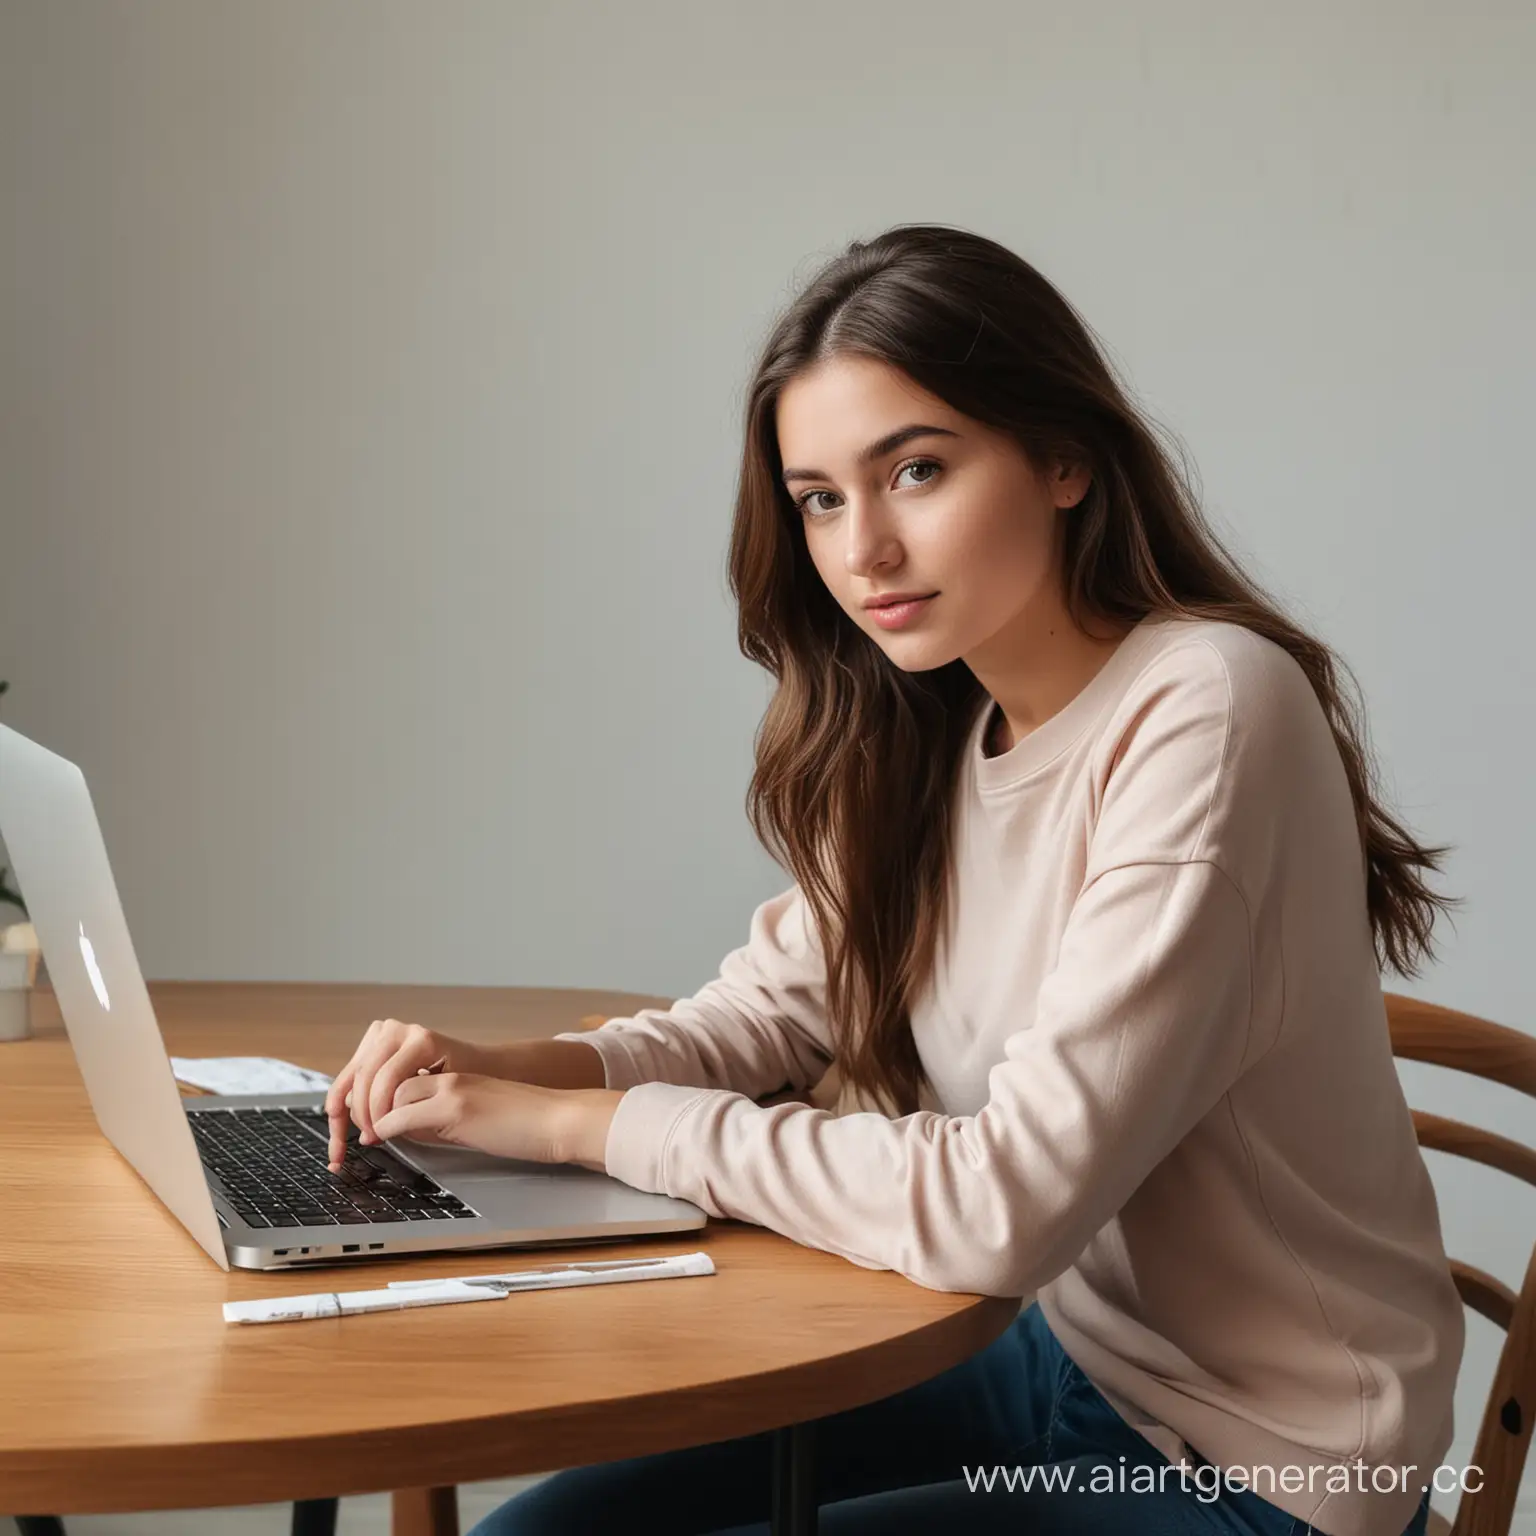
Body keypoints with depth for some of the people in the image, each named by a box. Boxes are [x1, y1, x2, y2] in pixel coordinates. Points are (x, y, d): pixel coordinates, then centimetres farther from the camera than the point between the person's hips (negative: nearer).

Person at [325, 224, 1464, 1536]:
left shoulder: (1202, 714, -24)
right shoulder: (929, 734, 1)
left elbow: (1001, 1206, -28)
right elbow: (768, 1009, 9)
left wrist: (591, 1121, -20)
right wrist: (513, 1071, -10)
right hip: (1058, 1360, 7)